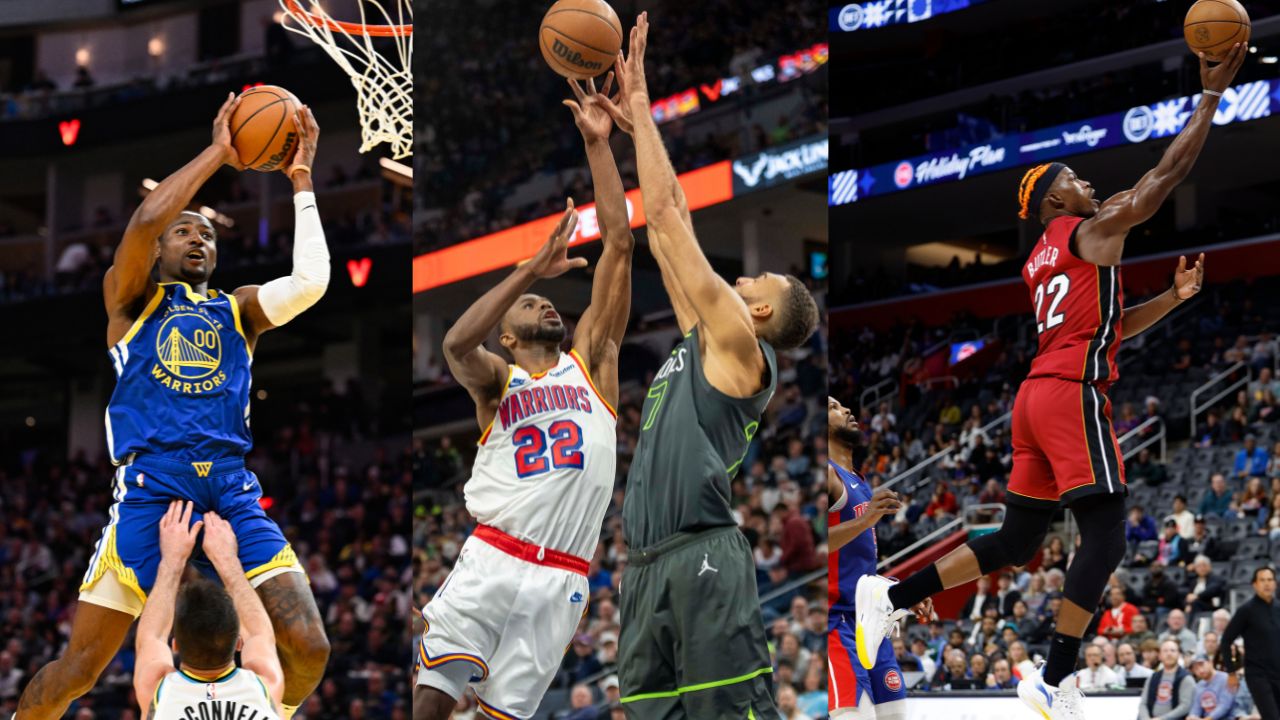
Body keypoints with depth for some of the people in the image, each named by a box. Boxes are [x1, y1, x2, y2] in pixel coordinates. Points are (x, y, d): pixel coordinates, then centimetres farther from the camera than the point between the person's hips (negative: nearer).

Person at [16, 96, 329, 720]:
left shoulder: (239, 310, 22)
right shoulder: (132, 299, 13)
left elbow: (311, 281, 3)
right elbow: (144, 221, -7)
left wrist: (301, 180, 7)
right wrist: (217, 153, 0)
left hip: (233, 493, 3)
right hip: (150, 488, -3)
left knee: (308, 650, -11)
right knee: (77, 670, -5)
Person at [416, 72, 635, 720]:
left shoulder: (590, 362, 17)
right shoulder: (497, 382, 12)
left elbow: (618, 245, 11)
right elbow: (456, 344, -13)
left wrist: (597, 144, 7)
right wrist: (534, 268, -16)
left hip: (560, 583, 2)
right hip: (489, 562, -2)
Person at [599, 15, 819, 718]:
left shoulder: (738, 346, 1)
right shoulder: (701, 342, 23)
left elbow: (667, 216, 1)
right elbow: (671, 224, 26)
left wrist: (640, 107, 7)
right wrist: (634, 123, 27)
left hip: (704, 560, -9)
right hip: (647, 565, 9)